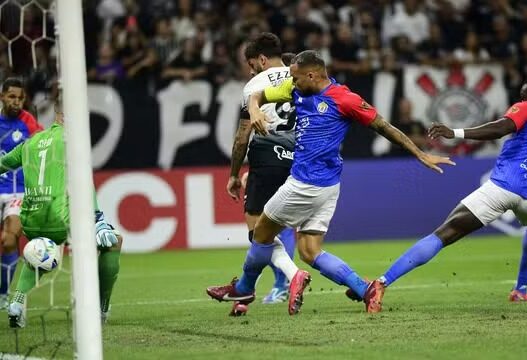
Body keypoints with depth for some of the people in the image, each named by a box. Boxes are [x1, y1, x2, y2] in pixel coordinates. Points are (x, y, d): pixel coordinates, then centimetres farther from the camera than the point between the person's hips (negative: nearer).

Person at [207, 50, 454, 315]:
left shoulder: (343, 99, -13)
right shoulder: (297, 90, 9)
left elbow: (383, 127, -7)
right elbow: (258, 96, 16)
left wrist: (421, 155, -4)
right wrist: (255, 110, -9)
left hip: (308, 184, -8)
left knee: (262, 232, 9)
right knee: (309, 252, 3)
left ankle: (244, 288, 29)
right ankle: (365, 289, -5)